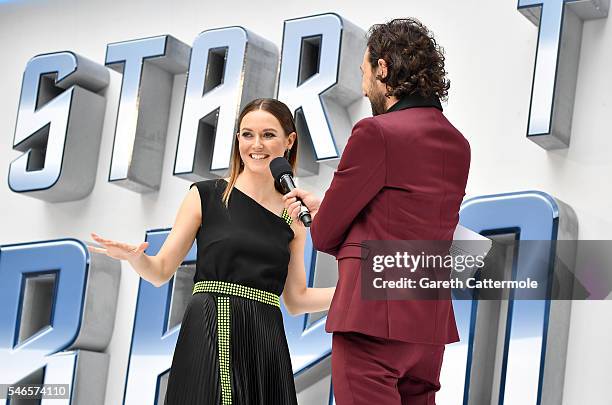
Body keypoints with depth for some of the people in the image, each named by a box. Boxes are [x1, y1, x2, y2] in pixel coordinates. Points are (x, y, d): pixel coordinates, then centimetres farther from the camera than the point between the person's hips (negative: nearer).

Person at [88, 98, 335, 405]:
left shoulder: (293, 217, 12)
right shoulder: (206, 196, 4)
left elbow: (297, 299, 15)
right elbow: (160, 272, 4)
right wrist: (134, 256, -17)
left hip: (266, 347, 3)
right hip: (209, 340, -3)